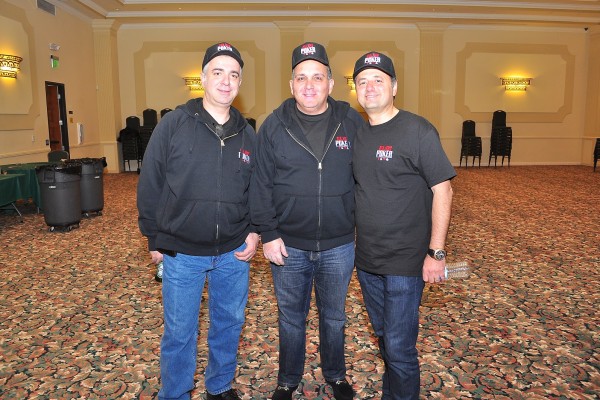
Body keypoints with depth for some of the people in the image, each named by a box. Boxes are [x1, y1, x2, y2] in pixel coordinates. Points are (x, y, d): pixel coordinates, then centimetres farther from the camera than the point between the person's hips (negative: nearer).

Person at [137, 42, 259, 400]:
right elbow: (150, 186, -3)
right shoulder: (174, 124, -6)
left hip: (234, 253, 3)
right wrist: (155, 239, -2)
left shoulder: (248, 135, 4)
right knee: (179, 333, 11)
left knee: (229, 325, 18)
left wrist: (255, 231, -2)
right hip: (182, 253, -3)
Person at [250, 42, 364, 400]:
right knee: (291, 318, 18)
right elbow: (261, 185, -4)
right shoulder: (274, 126, -5)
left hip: (339, 245, 1)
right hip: (288, 246, 0)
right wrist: (268, 234, -8)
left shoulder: (352, 122, -3)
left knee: (334, 316, 20)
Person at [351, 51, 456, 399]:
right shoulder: (359, 135, 6)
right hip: (366, 259, 6)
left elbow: (442, 190, -13)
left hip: (405, 262, -6)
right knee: (384, 337, 22)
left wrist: (436, 253, -16)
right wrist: (354, 244, 9)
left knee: (399, 347, 2)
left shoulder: (417, 130, -12)